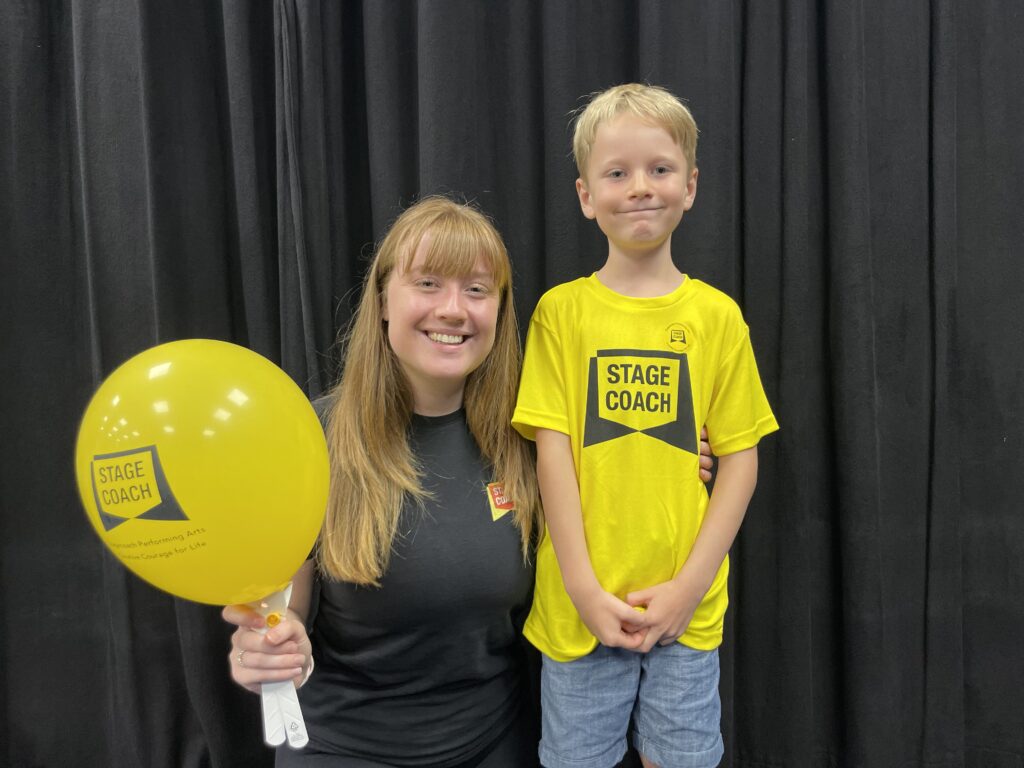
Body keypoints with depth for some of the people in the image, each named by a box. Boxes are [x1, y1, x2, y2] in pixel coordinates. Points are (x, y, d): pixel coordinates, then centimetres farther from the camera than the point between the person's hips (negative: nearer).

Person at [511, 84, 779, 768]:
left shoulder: (717, 315, -1)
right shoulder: (562, 311, -2)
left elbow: (739, 459, 0)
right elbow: (553, 450, -6)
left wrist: (689, 587, -7)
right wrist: (585, 589, -10)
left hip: (687, 607, 1)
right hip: (579, 606, 0)